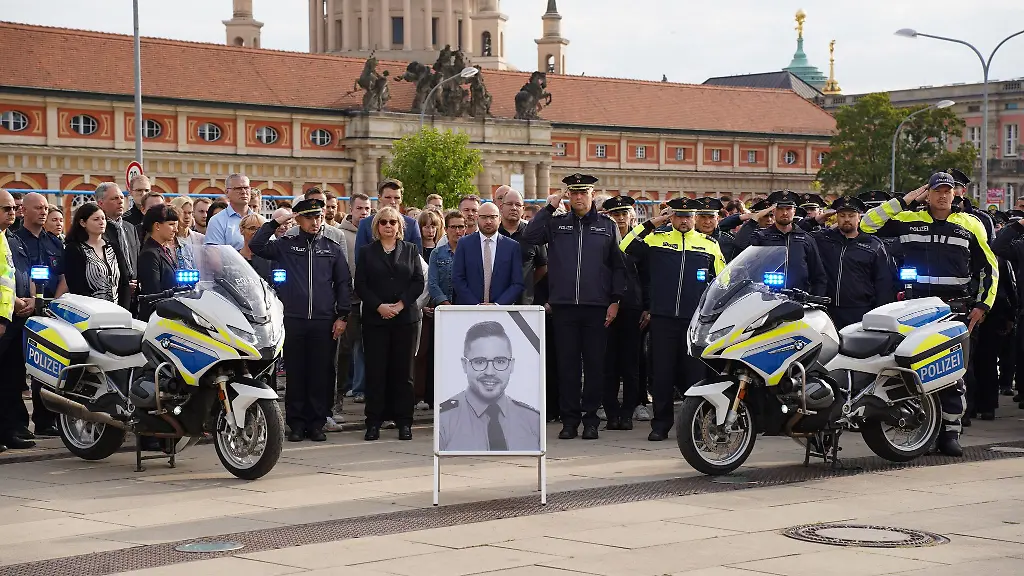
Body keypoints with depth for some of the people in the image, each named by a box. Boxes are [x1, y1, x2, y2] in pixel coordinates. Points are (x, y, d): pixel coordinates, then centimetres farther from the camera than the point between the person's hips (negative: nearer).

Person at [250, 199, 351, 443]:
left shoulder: (333, 248, 12)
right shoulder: (286, 245, 9)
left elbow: (343, 283, 12)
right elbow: (256, 246, 0)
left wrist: (342, 316, 5)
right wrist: (275, 222, -3)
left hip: (324, 322, 1)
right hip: (293, 320, -1)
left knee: (321, 374, 2)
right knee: (295, 374, 2)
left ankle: (316, 423, 10)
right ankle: (296, 423, 9)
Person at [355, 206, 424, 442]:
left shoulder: (411, 250, 11)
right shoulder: (366, 252, 9)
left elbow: (419, 282, 3)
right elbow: (360, 285, 1)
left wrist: (400, 304, -10)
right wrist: (379, 306, -11)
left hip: (405, 317, 1)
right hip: (375, 318, -1)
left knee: (402, 370, 2)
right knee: (375, 370, -2)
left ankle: (404, 422, 5)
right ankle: (374, 422, 2)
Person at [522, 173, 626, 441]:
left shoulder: (607, 226, 9)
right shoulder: (556, 224, 10)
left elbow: (618, 266, 9)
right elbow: (529, 237, -5)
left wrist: (615, 300, 1)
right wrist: (549, 208, -4)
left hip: (596, 307, 0)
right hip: (564, 306, 0)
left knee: (595, 363, 3)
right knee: (567, 363, 2)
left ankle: (590, 418, 10)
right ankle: (569, 418, 8)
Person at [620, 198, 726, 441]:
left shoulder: (709, 244, 11)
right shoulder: (656, 239, 9)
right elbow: (626, 247, -2)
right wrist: (652, 223, -2)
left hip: (697, 319, 0)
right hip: (663, 318, 0)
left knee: (695, 373, -1)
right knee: (662, 372, 4)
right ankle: (661, 424, 11)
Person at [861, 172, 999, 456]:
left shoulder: (970, 225, 11)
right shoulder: (908, 220, 9)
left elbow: (989, 267, 15)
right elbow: (867, 224, 4)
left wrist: (983, 304, 5)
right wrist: (902, 201, 1)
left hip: (956, 308, 0)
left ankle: (950, 433, 4)